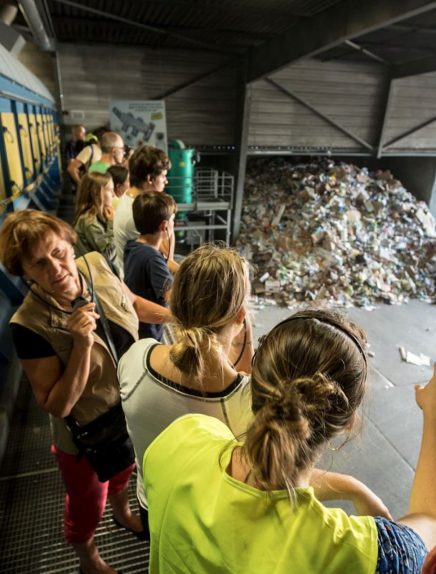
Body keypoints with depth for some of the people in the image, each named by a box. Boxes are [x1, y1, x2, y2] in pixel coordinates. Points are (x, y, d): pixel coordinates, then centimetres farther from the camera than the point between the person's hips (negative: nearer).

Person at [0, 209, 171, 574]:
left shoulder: (95, 265, -18)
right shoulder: (29, 326, -31)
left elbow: (132, 303, 3)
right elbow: (57, 406, -25)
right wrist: (82, 344, -37)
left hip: (132, 409, 5)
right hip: (86, 435, -5)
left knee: (124, 468, 35)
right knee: (88, 505, 24)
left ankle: (122, 512, 70)